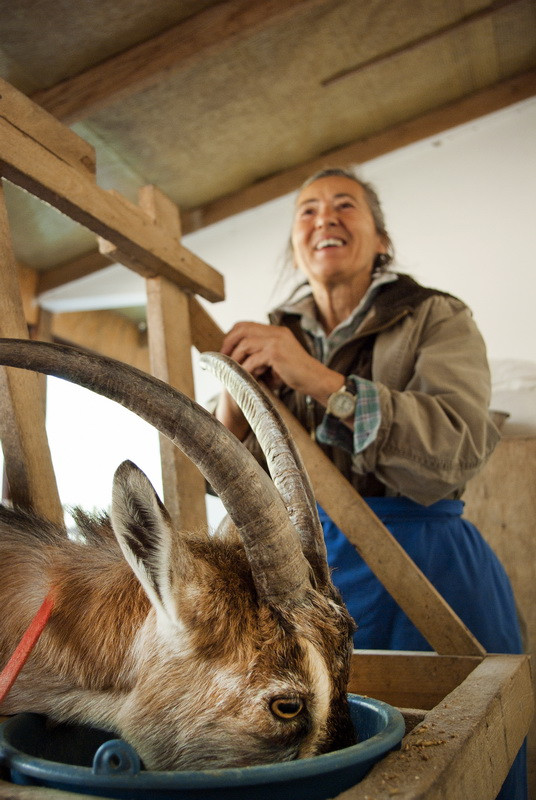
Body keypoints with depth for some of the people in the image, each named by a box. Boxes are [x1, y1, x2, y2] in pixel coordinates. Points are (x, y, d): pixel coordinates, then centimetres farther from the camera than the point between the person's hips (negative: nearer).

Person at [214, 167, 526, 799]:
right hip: (307, 563, 3)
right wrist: (231, 415, -13)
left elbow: (458, 446, -20)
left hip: (424, 569, -2)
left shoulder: (436, 319, -2)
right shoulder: (275, 339, 9)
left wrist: (318, 378, -26)